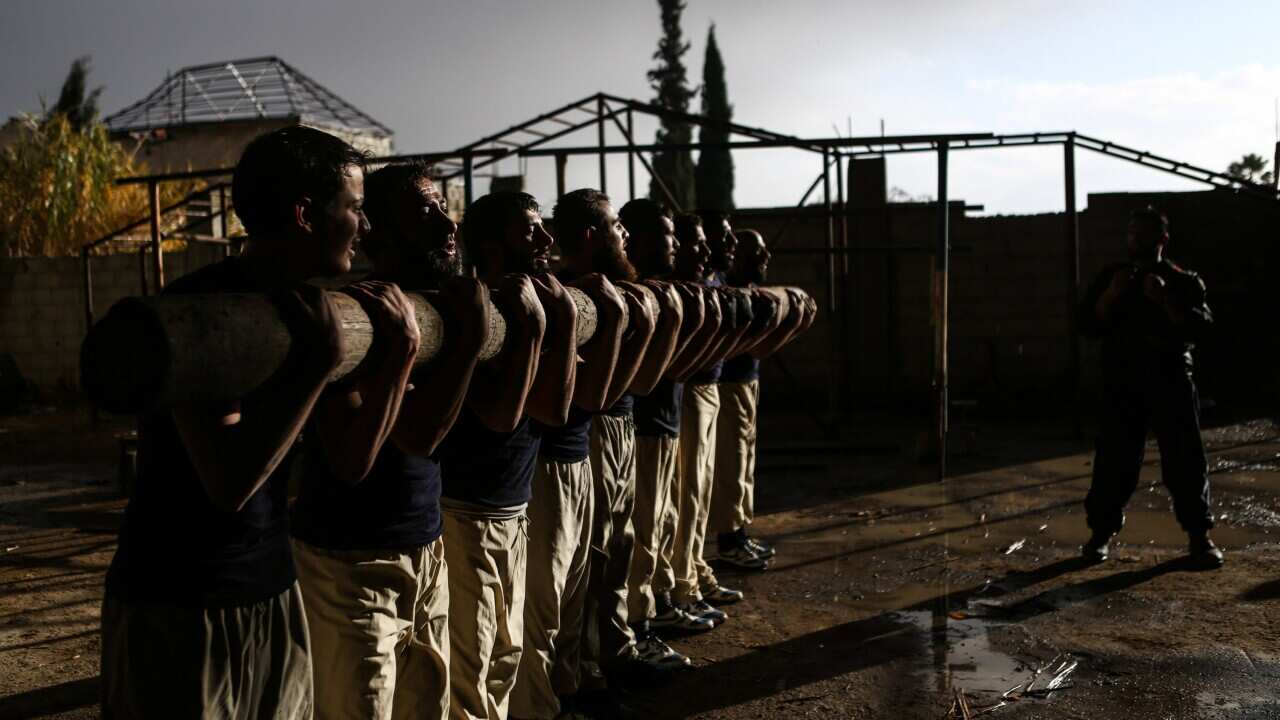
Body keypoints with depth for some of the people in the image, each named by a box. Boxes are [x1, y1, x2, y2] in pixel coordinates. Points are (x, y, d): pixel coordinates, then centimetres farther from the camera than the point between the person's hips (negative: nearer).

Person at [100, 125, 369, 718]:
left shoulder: (307, 309, 4)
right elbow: (230, 483, -27)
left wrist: (394, 360, -6)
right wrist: (319, 361, -28)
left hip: (275, 600, 7)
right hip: (179, 617, -7)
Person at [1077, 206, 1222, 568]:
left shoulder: (1184, 282, 6)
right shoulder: (1110, 277, 11)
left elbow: (1200, 328, -7)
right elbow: (1088, 326, 2)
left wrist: (1164, 300, -19)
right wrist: (1111, 295, -13)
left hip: (1171, 382, 0)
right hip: (1121, 383, 1)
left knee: (1186, 459, 0)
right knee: (1114, 460, -1)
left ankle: (1199, 536, 10)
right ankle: (1101, 534, 6)